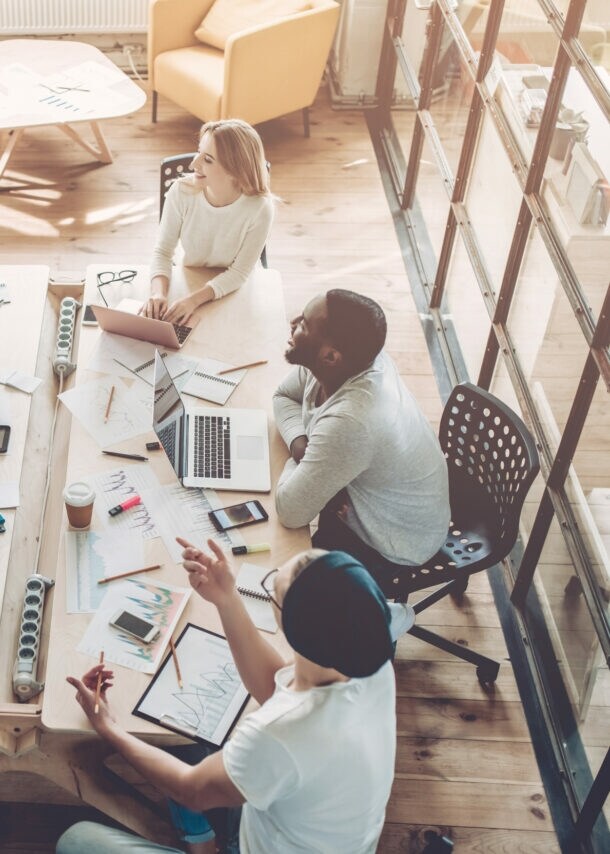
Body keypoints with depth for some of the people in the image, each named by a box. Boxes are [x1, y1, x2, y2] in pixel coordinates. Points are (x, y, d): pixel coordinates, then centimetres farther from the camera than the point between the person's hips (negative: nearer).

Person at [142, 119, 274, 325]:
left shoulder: (259, 209, -25)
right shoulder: (181, 192, -19)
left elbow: (239, 272, -17)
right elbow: (163, 251, -11)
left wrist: (194, 300, -31)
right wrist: (158, 293, -31)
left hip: (232, 293, -2)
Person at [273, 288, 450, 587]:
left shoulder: (349, 422, -42)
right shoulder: (355, 360, -18)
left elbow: (290, 513, -33)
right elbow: (283, 396, 1)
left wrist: (301, 455, -16)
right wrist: (300, 444, -18)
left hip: (392, 547, -7)